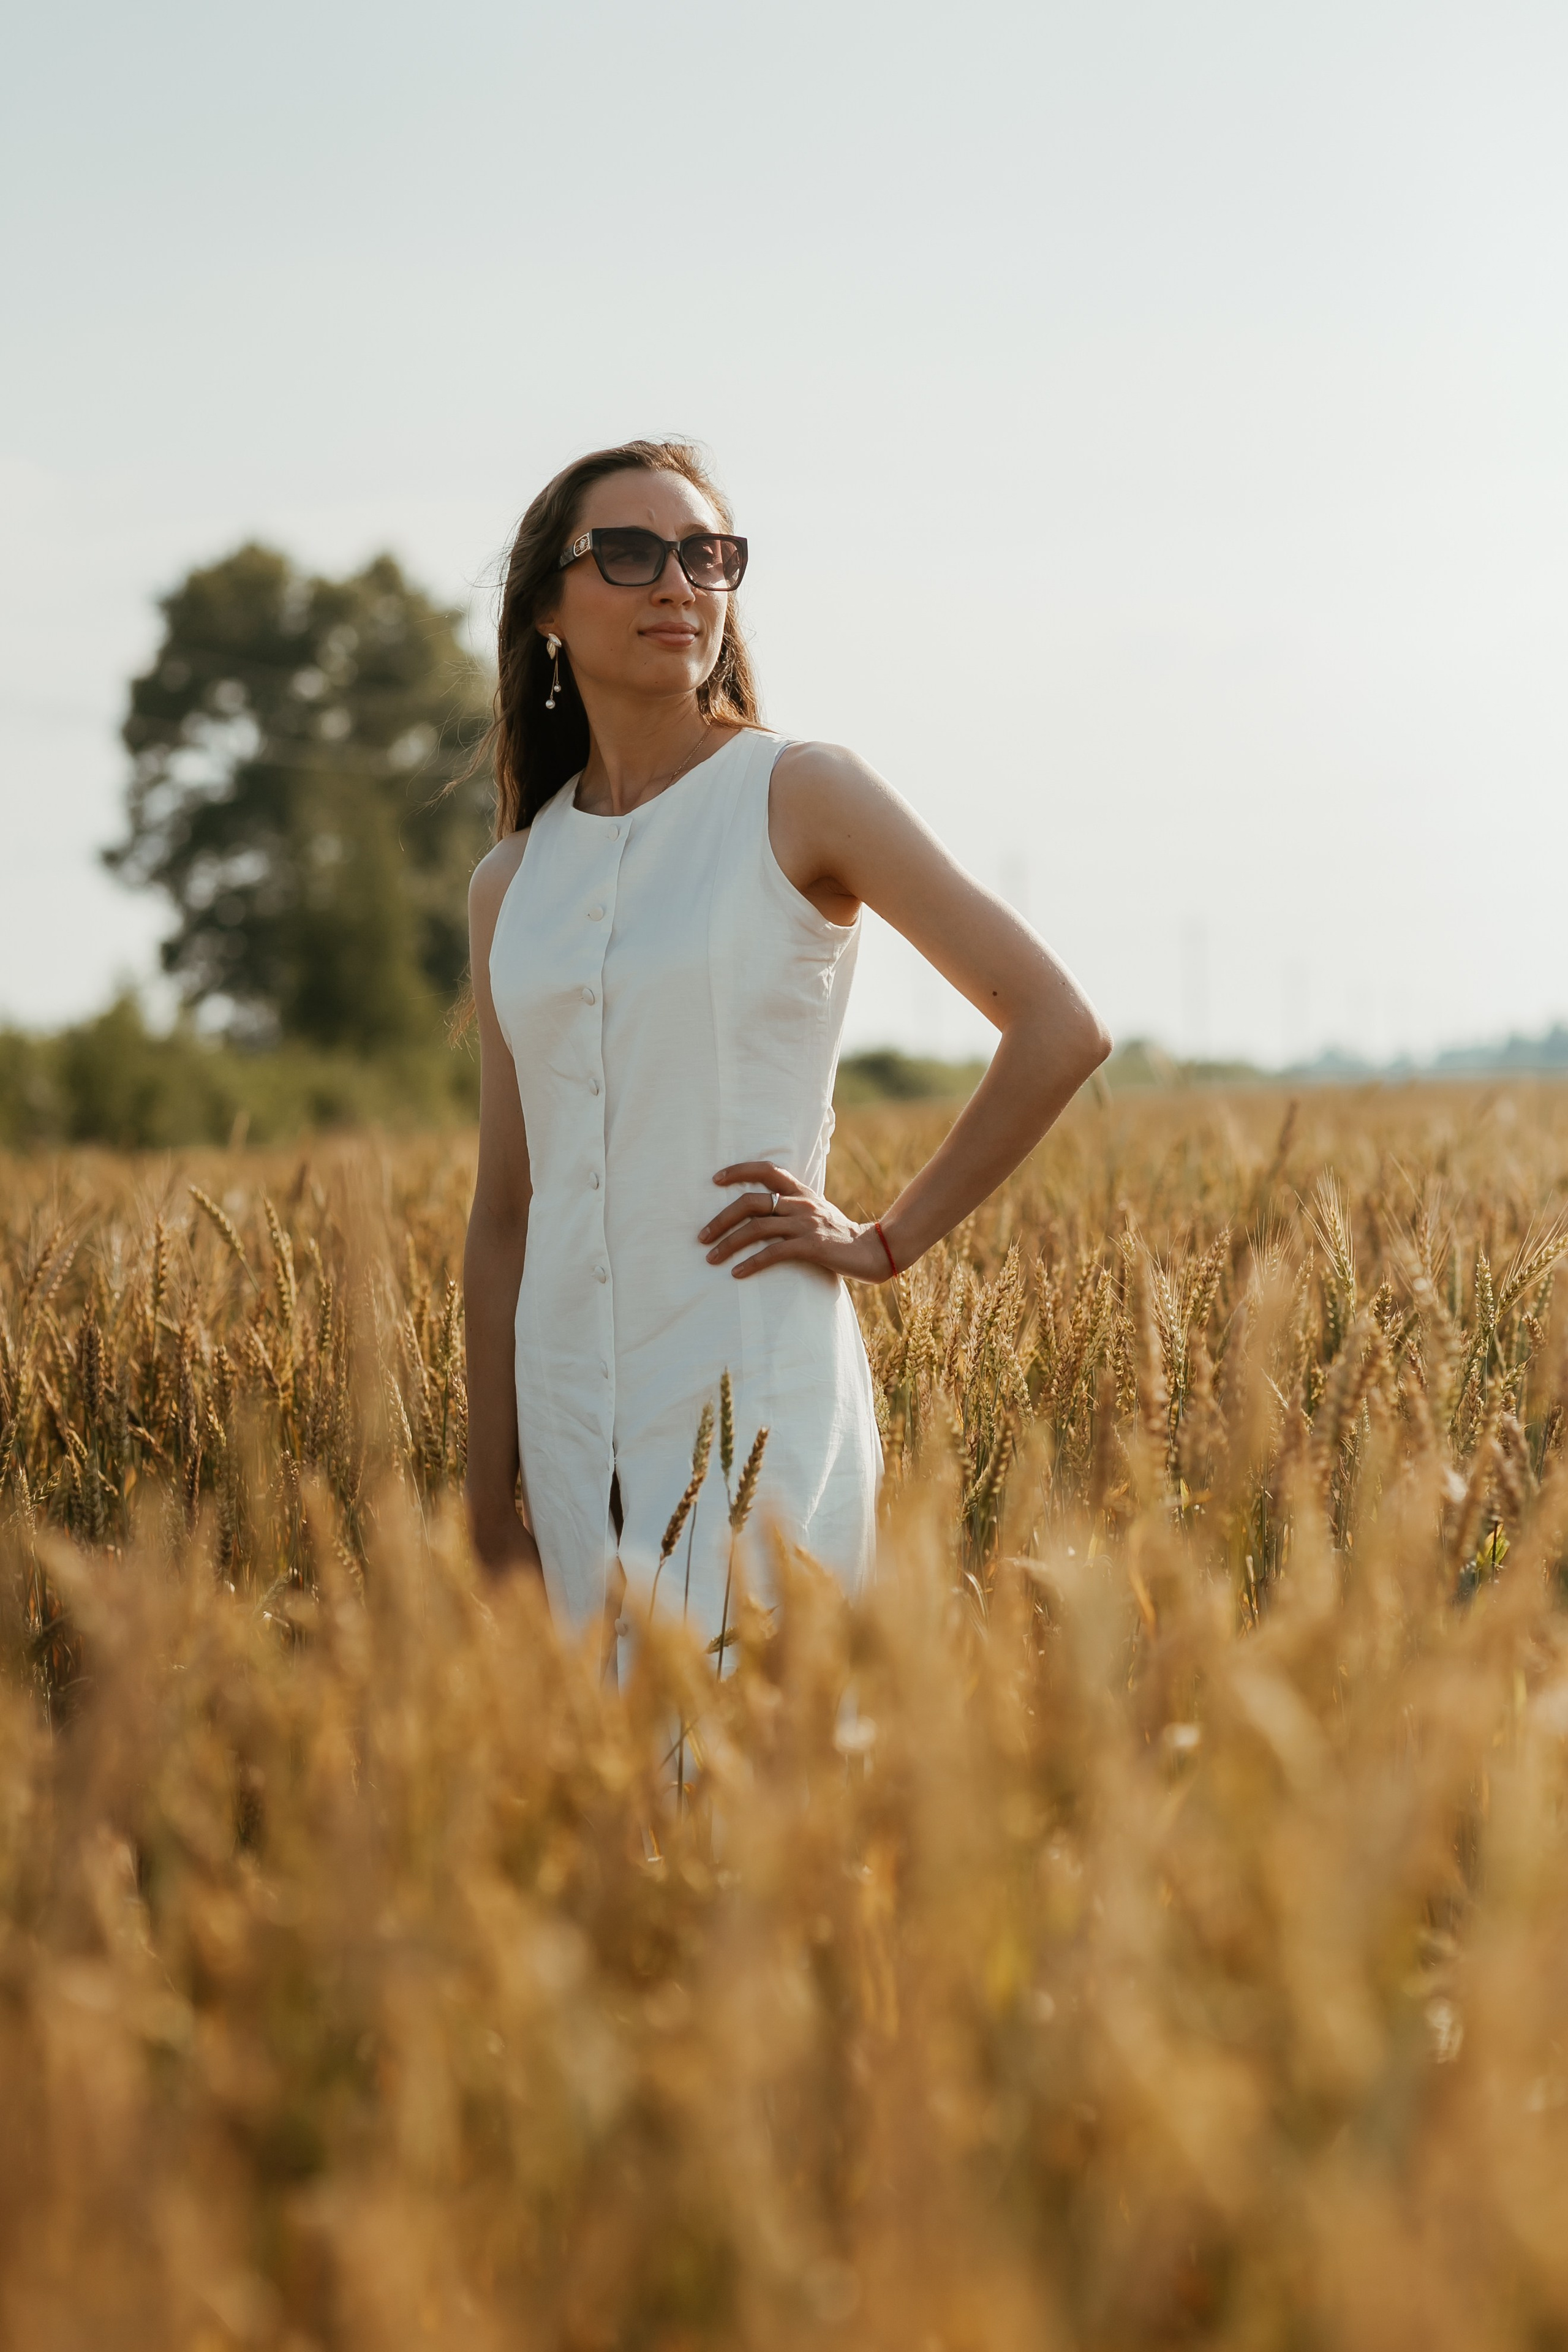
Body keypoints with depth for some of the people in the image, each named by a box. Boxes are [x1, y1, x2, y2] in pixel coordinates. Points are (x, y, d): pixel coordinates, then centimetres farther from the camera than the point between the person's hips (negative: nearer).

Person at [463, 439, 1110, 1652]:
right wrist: (492, 1508, 11)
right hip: (573, 1408, 5)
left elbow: (1060, 1028, -4)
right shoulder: (511, 883, 10)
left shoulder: (802, 797, -3)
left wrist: (886, 1241, -4)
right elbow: (504, 1214, 13)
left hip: (757, 1396, -5)